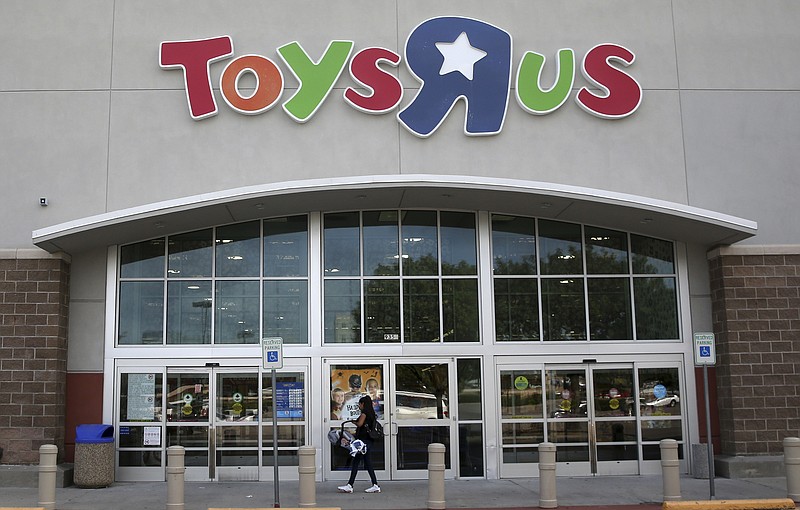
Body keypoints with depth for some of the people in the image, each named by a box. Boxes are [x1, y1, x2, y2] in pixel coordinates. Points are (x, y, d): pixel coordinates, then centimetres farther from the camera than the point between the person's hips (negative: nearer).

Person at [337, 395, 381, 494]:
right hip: (369, 440, 9)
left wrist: (354, 422, 1)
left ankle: (350, 486, -6)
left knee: (355, 463, -7)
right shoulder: (372, 414, 18)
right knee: (368, 464, 9)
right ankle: (375, 485, 6)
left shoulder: (365, 412, -8)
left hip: (363, 440, -9)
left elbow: (360, 424, -19)